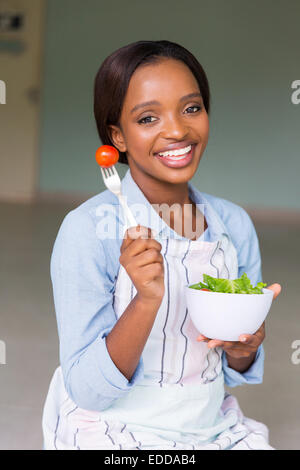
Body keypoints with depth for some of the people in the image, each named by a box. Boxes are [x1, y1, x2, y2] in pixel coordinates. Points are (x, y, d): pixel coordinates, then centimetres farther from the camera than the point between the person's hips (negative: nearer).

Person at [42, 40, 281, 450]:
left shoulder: (235, 224, -1)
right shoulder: (87, 230, -16)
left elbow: (236, 373, 8)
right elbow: (87, 391, -15)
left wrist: (243, 349, -14)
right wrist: (147, 300, -28)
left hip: (214, 428, 4)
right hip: (111, 432, -3)